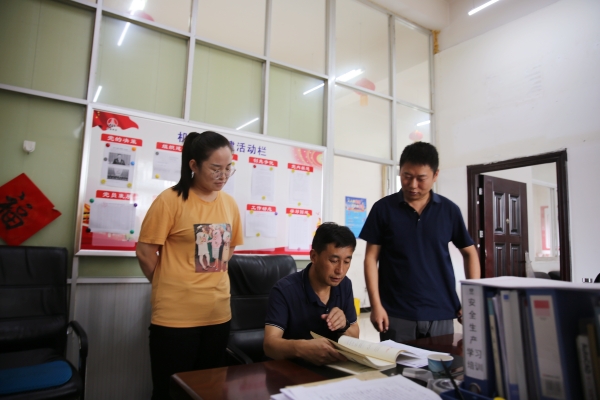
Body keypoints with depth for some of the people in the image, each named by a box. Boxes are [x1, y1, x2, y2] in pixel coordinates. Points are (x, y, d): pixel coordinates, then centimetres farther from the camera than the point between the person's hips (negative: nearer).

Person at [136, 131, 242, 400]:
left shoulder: (229, 204, 5)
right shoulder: (171, 200, -11)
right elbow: (145, 252, -8)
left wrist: (211, 281, 10)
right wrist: (170, 287, 2)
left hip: (218, 314, 5)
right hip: (175, 315, -5)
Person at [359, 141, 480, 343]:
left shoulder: (449, 210, 2)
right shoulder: (383, 209, -4)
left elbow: (470, 253, 12)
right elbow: (371, 258, -2)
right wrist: (376, 305, -9)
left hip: (441, 313, 2)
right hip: (396, 314, -2)